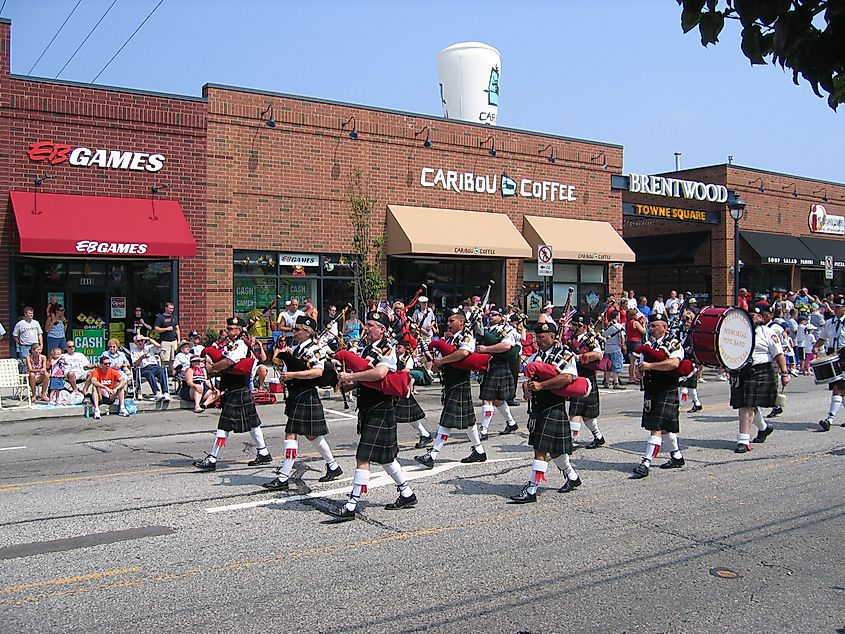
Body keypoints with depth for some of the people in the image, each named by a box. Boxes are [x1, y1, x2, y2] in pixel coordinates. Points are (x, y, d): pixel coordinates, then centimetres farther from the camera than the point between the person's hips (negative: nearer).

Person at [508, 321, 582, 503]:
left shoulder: (565, 355, -7)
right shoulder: (536, 356, 15)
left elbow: (567, 377, -23)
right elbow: (528, 377, 15)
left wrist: (541, 385, -25)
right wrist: (526, 387, -9)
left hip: (553, 408, -8)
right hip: (537, 408, 8)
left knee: (541, 450, -10)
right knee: (553, 450, 17)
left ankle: (531, 490, -9)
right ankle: (572, 477, 37)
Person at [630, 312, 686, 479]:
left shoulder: (673, 344, -9)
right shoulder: (648, 344, 14)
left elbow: (673, 363, -27)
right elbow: (639, 366, 20)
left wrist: (650, 365, -26)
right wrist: (639, 372, -4)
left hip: (666, 392, -8)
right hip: (650, 391, 8)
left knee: (657, 428, -11)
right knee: (665, 427, 18)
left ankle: (646, 463, -14)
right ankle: (677, 457, 32)